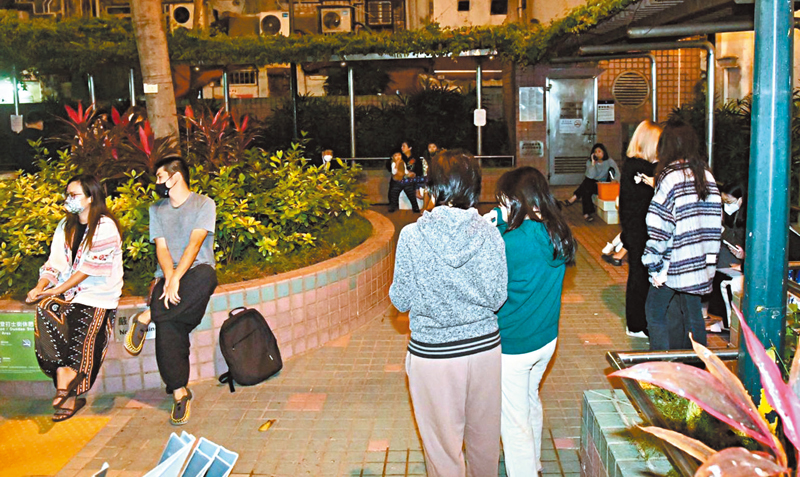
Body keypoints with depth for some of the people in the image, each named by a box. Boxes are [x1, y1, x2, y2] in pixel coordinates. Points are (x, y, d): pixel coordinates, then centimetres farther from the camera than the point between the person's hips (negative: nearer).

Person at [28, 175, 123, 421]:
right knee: (45, 312, -22)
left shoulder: (105, 226, -7)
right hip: (68, 292, 6)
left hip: (98, 294, -6)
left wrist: (58, 290, -16)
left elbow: (90, 267, -13)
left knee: (78, 330, -21)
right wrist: (40, 288, -6)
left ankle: (70, 396, -9)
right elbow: (55, 262, 11)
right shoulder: (66, 226, 16)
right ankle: (65, 373, -20)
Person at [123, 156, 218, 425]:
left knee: (206, 275, -38)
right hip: (168, 276, 3)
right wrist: (168, 279, -13)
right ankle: (179, 392, -15)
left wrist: (176, 278, -22)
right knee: (167, 325, -22)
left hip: (195, 272, -3)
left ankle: (146, 318, -27)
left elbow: (195, 243, -10)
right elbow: (161, 248, 6)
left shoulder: (204, 204, 3)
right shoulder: (156, 210, 17)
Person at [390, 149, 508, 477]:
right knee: (484, 437, 23)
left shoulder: (412, 236, -14)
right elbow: (497, 298, -4)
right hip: (485, 346, 3)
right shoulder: (489, 234, -8)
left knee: (443, 444, 13)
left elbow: (401, 301, -6)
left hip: (433, 354, -3)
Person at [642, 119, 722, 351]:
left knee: (655, 310, 6)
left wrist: (655, 265, -12)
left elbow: (660, 229, -17)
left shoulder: (670, 177, -15)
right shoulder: (707, 176, 6)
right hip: (700, 261, 7)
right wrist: (709, 258, 14)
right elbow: (716, 221, 9)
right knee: (692, 313, 16)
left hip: (676, 262, -7)